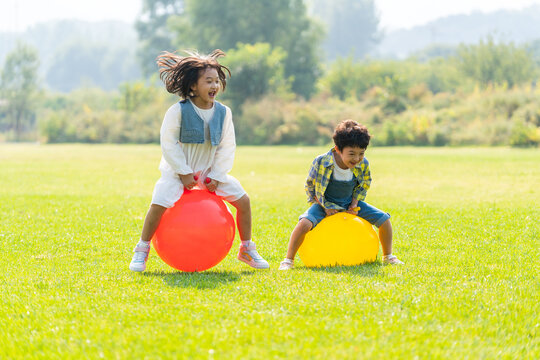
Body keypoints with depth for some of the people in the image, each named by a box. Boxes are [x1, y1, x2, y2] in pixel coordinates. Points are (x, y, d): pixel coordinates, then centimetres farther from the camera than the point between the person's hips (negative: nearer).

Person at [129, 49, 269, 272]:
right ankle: (142, 251, -3)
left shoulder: (223, 112, -4)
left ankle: (247, 250, 13)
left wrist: (216, 176, -9)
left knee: (243, 200, -5)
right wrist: (183, 173, -16)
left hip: (210, 171, 4)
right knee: (159, 204, -24)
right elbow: (168, 143, -13)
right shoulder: (178, 111, -16)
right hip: (178, 170, -4)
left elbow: (227, 147, -1)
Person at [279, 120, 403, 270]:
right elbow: (310, 186, -10)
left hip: (349, 204, 4)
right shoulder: (321, 162, -26)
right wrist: (325, 206, -17)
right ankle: (288, 260, -18)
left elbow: (364, 185, 6)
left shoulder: (363, 164, -16)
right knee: (305, 223, -33)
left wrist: (355, 204, -9)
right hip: (324, 204, -4)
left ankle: (388, 256, 18)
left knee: (384, 219, -5)